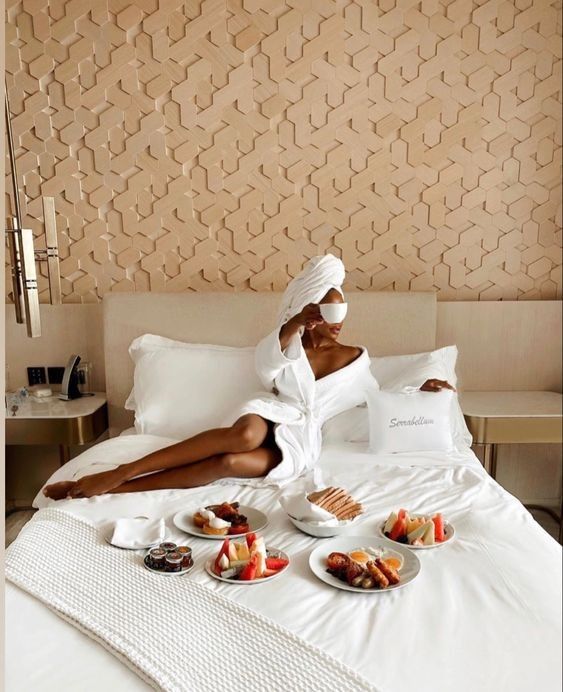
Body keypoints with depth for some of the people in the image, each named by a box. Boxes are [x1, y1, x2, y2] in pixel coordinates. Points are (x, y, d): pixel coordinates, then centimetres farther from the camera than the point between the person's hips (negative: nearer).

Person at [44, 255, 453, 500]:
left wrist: (420, 391, 15)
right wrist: (296, 323, -28)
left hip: (300, 440, 1)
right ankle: (122, 471, -38)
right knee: (246, 435, -42)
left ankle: (113, 488, -34)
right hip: (268, 416, -1)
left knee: (231, 463, -33)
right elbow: (266, 366, -13)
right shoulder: (289, 343, 10)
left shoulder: (355, 359, 16)